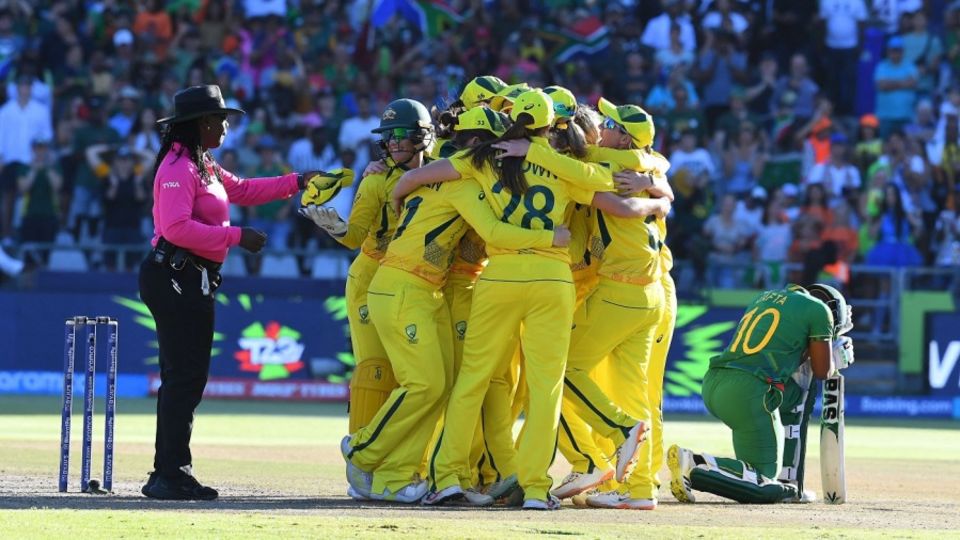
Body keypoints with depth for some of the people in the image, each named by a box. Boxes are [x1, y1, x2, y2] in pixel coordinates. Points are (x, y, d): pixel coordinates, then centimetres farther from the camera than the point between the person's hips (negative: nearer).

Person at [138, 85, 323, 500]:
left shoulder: (204, 166, 18)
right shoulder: (178, 168, -14)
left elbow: (242, 190, 30)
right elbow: (178, 228, -25)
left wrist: (296, 182, 25)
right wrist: (236, 237, -20)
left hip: (190, 280, 11)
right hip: (175, 277, -11)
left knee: (185, 377, 11)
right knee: (185, 376, -11)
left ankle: (171, 474, 15)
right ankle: (169, 475, -10)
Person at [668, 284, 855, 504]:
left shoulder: (766, 297, 27)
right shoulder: (819, 309, 7)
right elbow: (823, 371, 10)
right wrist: (838, 356, 32)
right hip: (748, 393, -8)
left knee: (798, 393, 30)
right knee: (764, 487, 1)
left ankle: (789, 486, 22)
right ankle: (694, 464, -17)